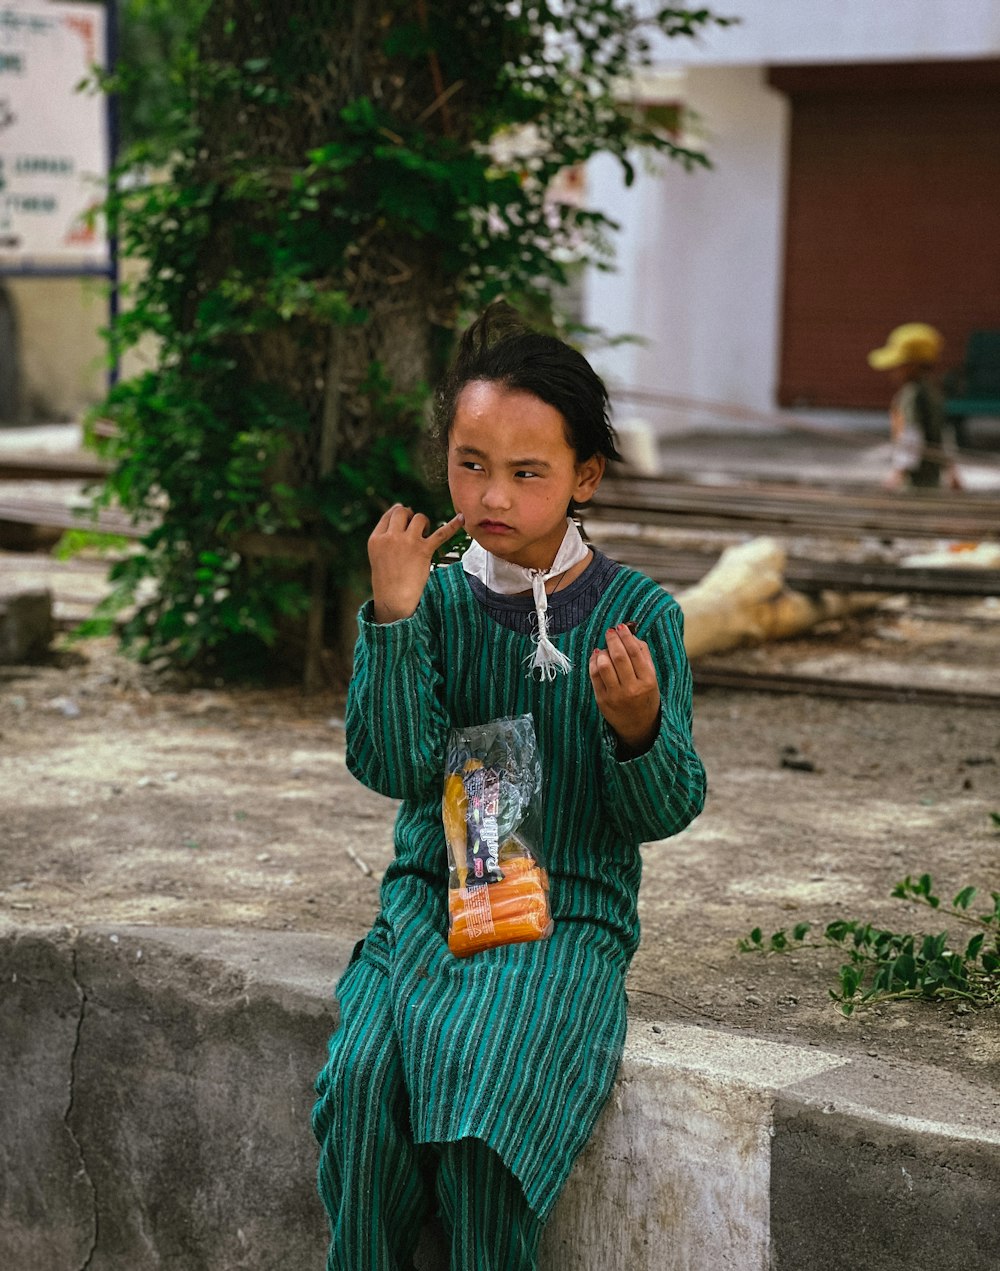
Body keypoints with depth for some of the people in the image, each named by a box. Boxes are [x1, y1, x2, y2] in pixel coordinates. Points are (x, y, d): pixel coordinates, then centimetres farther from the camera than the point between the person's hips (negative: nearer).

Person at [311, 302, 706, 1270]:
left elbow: (665, 811, -3)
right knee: (362, 1074, -22)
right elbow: (393, 765, -8)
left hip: (569, 915, -2)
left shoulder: (637, 613, -3)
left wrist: (639, 728, -25)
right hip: (431, 896, 2)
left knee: (486, 1082, -27)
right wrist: (392, 614, -16)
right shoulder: (438, 598, 3)